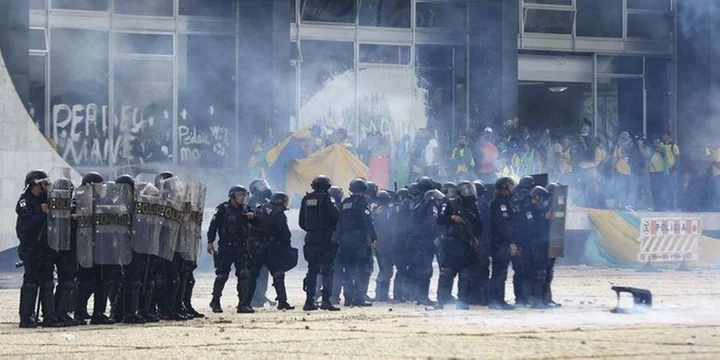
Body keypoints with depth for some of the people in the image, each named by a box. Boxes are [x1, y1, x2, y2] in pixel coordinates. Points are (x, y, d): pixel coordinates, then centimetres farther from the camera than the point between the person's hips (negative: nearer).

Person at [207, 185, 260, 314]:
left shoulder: (245, 209, 10)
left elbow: (258, 224, 11)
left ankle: (243, 304, -2)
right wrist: (210, 242, -13)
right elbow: (213, 225, -7)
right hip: (225, 248, -4)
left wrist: (253, 217, -10)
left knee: (244, 275, -5)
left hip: (241, 248, 4)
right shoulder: (223, 209, -4)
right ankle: (215, 302, 16)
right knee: (222, 276, -1)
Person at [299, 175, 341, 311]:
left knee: (312, 270, 11)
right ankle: (326, 300, -13)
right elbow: (336, 216, -15)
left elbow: (301, 222, 11)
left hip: (310, 238, 5)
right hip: (325, 238, -5)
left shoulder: (306, 199, 8)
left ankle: (309, 301, 9)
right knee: (327, 270, -4)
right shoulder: (326, 198, -9)